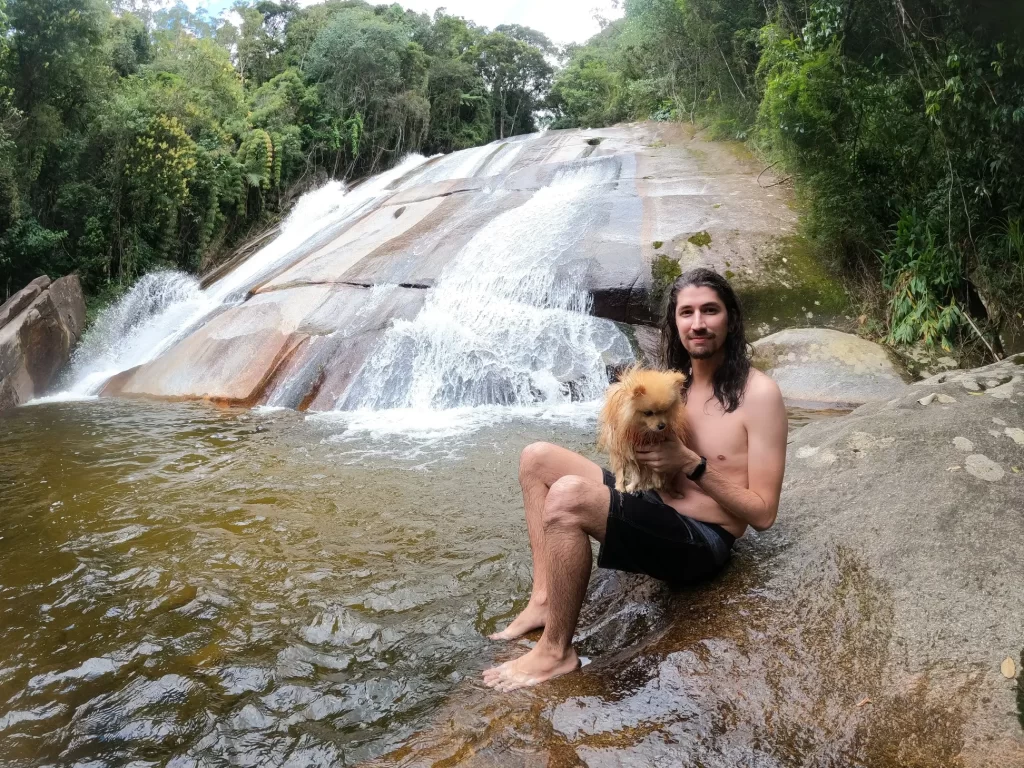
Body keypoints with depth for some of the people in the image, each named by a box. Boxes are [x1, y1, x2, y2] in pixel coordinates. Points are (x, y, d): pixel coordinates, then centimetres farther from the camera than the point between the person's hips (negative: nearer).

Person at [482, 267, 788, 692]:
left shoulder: (759, 394, -13)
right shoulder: (677, 381, 8)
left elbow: (763, 513, -14)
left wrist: (691, 463, -21)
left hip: (700, 542, -8)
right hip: (658, 509, 9)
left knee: (568, 496, -31)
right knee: (538, 458, 4)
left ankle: (555, 650, -14)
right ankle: (544, 599, -1)